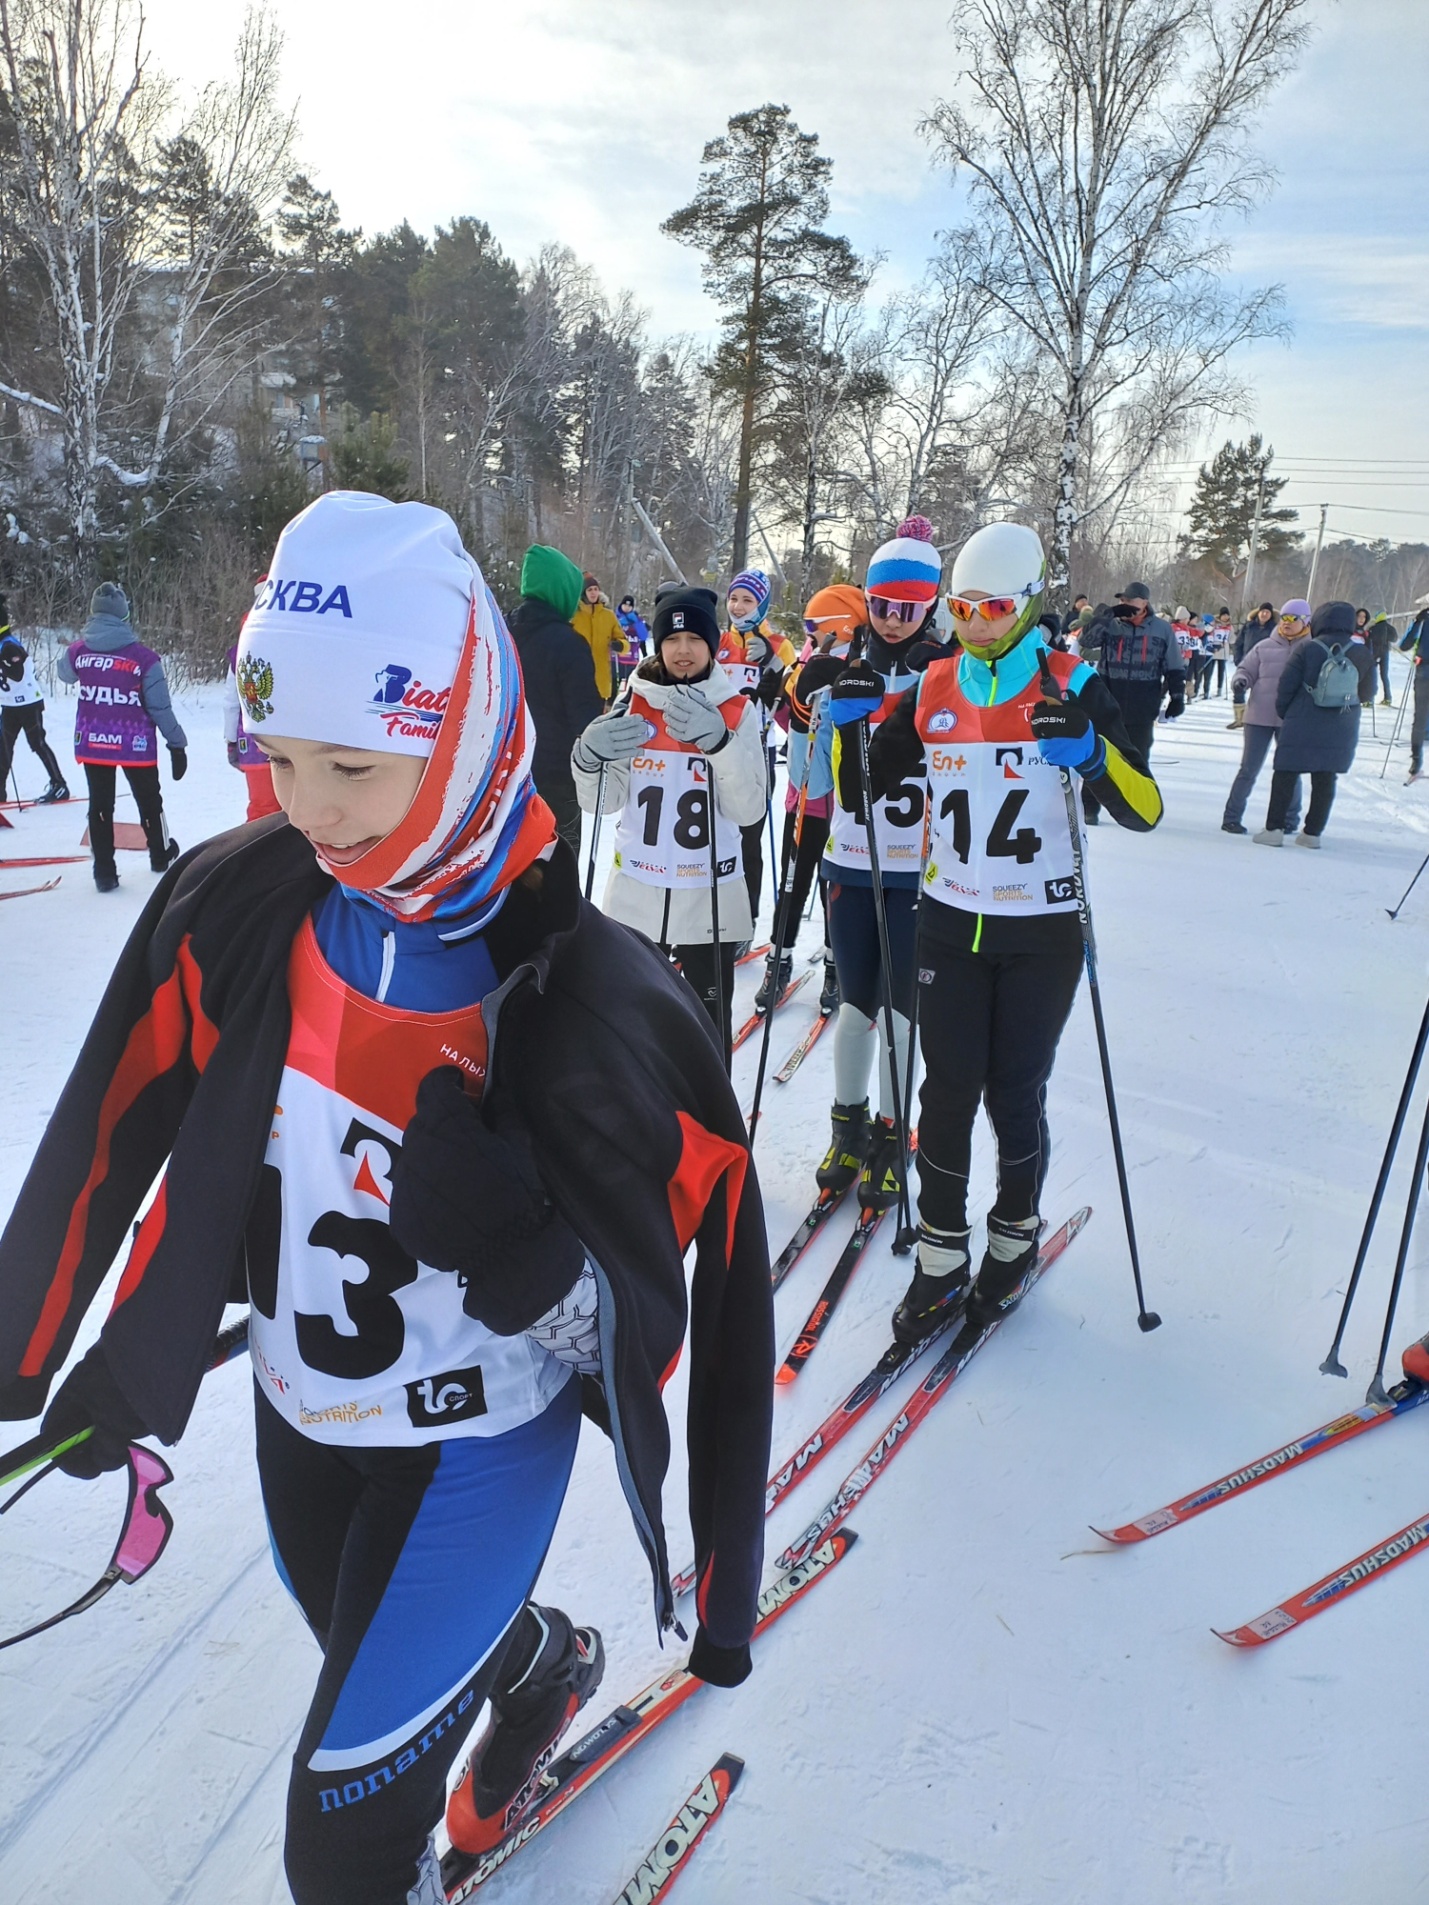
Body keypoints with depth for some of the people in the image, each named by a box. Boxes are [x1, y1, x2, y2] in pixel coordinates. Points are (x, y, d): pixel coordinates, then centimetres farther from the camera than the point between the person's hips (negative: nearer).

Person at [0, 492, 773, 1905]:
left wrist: (511, 1243, -38)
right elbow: (125, 1138, 0)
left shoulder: (587, 1003, -27)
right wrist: (121, 1359, 8)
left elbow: (659, 1306, -19)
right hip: (299, 1417, 6)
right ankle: (541, 1662, 64)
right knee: (380, 1656, 32)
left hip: (482, 1443, -5)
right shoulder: (234, 910, -15)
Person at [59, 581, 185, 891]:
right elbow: (160, 707, -14)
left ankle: (104, 872, 14)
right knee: (149, 801, 19)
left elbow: (65, 673, 19)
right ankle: (161, 855, 37)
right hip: (135, 746, -2)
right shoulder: (143, 658, -17)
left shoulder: (78, 651, -6)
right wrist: (177, 745, -3)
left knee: (100, 805, 13)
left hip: (91, 743, 3)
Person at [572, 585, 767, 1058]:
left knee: (709, 1020, 8)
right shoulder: (632, 705, 1)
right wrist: (588, 758, -22)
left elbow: (749, 811, -14)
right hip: (636, 893, 2)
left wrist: (720, 741, -29)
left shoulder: (737, 711, -3)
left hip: (710, 897, -2)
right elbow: (603, 802, -1)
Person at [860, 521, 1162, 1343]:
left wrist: (1092, 752, -31)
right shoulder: (933, 689, 3)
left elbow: (1144, 810, -12)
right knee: (947, 1091, 3)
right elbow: (868, 780, 11)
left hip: (1042, 933, -2)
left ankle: (1015, 1236, 30)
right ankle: (942, 1257, 18)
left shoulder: (1072, 688, -7)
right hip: (951, 924, 3)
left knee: (1015, 1094, 5)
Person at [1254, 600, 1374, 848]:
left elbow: (1286, 685, -8)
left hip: (1302, 726, -3)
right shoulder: (1362, 653, 0)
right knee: (1325, 780, 11)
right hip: (1340, 732, 3)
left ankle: (1274, 829, 2)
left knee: (1285, 776, 5)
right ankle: (1312, 832, 13)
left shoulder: (1307, 649, -10)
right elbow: (1367, 692, 7)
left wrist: (1283, 713, 7)